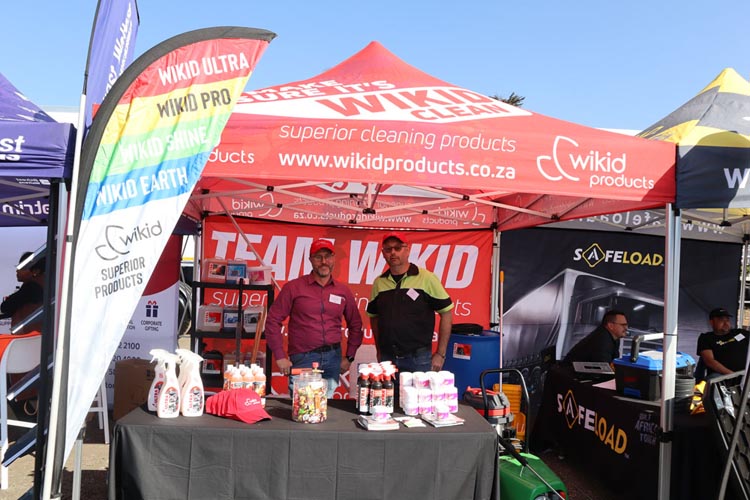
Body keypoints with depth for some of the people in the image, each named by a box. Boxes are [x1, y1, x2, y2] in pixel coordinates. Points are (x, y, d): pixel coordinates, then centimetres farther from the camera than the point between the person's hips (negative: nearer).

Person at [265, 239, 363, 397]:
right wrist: (280, 357, -6)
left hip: (333, 360, 3)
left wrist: (349, 357, 12)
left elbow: (355, 325, 17)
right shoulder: (294, 287, -1)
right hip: (302, 359, -3)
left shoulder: (343, 291, 9)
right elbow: (273, 320, -3)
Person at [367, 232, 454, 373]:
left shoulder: (426, 278, -8)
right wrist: (379, 351, 10)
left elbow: (446, 314, -6)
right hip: (387, 358, 4)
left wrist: (440, 354, -7)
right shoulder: (379, 282, 4)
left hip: (419, 357, -3)